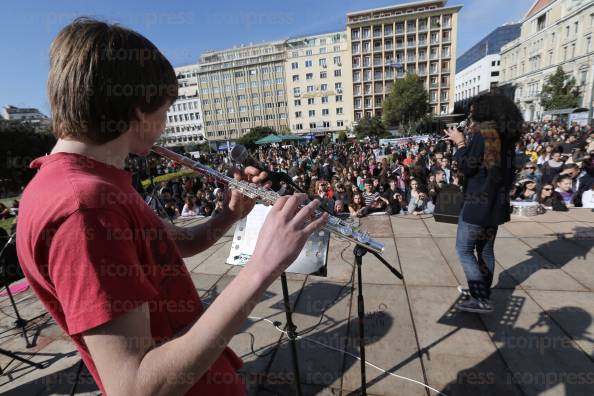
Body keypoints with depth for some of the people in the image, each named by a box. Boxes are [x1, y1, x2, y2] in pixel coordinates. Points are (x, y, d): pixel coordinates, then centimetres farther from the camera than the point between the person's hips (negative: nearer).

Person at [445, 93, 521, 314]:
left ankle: (480, 300, 1)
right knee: (485, 249, 18)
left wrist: (460, 143, -6)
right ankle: (483, 292, 29)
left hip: (479, 203, -9)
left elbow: (466, 167, -15)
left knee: (464, 250, -1)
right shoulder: (507, 135, 12)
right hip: (497, 202, 9)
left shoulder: (483, 133, -15)